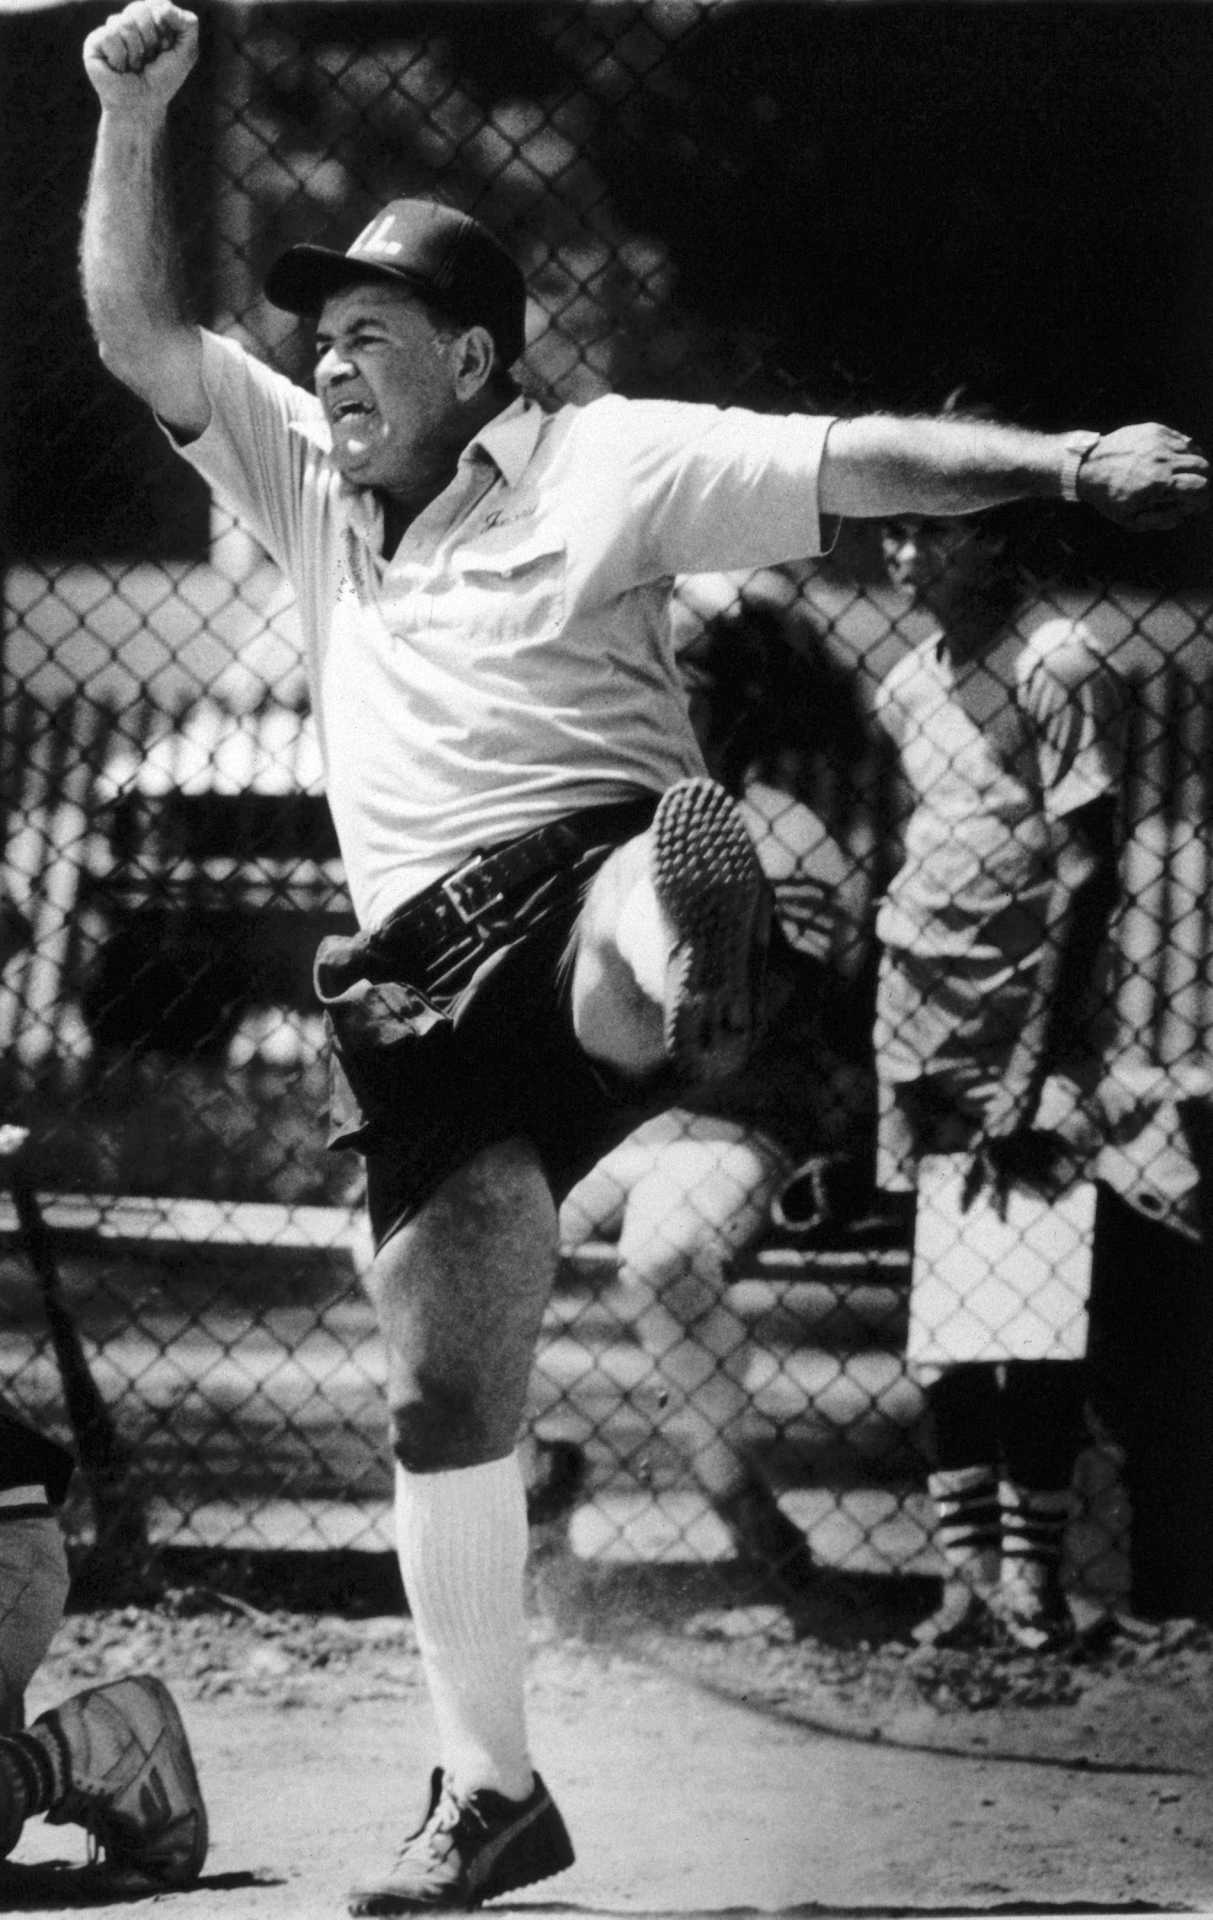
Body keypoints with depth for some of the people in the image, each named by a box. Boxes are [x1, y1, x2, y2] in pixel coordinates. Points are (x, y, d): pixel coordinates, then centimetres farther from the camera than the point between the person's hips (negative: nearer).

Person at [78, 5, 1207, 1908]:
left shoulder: (601, 463, 5)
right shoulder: (313, 484, 22)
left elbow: (850, 462, -5)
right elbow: (144, 337, 17)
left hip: (586, 875, -5)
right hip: (430, 979, 5)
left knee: (652, 897, -44)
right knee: (444, 1394, 1)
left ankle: (687, 958, -82)